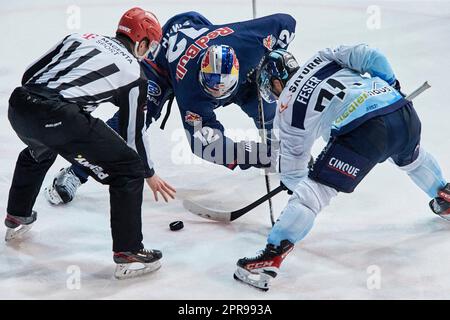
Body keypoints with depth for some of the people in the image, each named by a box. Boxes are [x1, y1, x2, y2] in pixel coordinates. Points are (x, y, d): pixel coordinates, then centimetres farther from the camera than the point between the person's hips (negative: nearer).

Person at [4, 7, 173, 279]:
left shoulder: (80, 38, 25)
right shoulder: (134, 72, 13)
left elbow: (30, 73, 22)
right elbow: (133, 132, 17)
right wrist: (149, 173, 31)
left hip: (19, 103, 7)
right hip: (59, 118, -7)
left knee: (39, 152, 41)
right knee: (129, 169, 7)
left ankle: (17, 219, 54)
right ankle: (129, 253, 4)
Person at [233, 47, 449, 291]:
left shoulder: (287, 109, 14)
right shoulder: (322, 58, 23)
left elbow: (292, 170, 19)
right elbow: (370, 56, 10)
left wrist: (293, 181, 41)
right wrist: (391, 83, 26)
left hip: (363, 131, -6)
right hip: (403, 110, 6)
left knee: (313, 190, -3)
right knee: (412, 158, 40)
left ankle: (272, 255, -11)